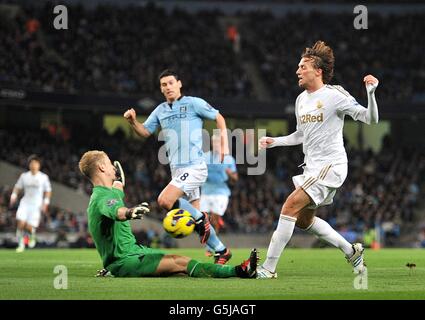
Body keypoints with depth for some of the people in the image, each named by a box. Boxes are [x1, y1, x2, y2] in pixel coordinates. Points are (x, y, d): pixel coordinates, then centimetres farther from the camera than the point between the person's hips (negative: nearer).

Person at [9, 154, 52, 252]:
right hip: (25, 203, 2)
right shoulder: (24, 176, 6)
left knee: (29, 227, -11)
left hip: (36, 205, -2)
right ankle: (21, 244, -1)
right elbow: (17, 187, 15)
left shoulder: (43, 177, 0)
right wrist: (13, 196, -1)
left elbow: (48, 191, 6)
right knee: (21, 223, -17)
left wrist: (45, 203, -3)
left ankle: (32, 237, 25)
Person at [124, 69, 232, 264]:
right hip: (177, 170, 7)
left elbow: (219, 118, 4)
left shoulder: (194, 103, -3)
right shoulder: (160, 111, 14)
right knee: (194, 215, 7)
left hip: (194, 167, -7)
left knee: (164, 201, -23)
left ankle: (200, 219, -5)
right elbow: (144, 132, 13)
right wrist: (133, 121, -7)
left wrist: (224, 144, -4)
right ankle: (221, 251, 19)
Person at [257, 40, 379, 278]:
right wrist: (274, 141, 13)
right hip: (312, 167, 9)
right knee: (304, 219, 15)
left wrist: (371, 93, -29)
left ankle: (269, 268, -16)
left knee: (291, 206, -18)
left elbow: (370, 119, -13)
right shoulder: (301, 100, 12)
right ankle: (352, 251, 29)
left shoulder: (335, 95, -12)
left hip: (331, 165, -9)